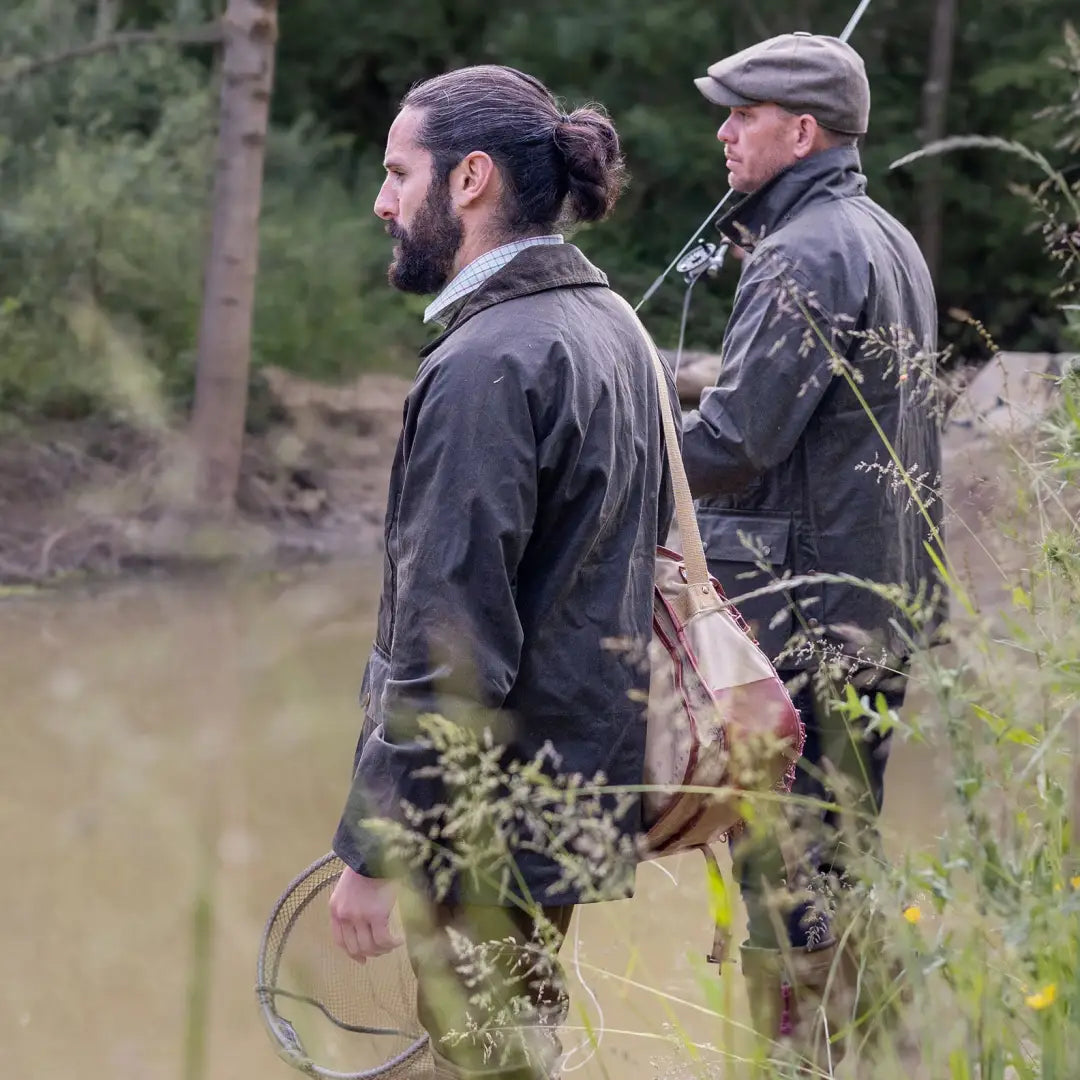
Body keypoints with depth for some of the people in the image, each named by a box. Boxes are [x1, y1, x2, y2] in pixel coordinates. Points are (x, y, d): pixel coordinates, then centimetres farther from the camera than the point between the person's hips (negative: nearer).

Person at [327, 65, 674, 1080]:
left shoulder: (488, 366, -20)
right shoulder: (609, 323, 10)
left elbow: (447, 649, -23)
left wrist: (373, 847, -19)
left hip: (494, 827, -9)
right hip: (581, 785, 9)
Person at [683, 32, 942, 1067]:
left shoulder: (804, 258, -16)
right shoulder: (891, 244, 15)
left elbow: (731, 444, -21)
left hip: (799, 613, -10)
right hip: (879, 615, 10)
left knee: (786, 880, -5)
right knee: (842, 865, 15)